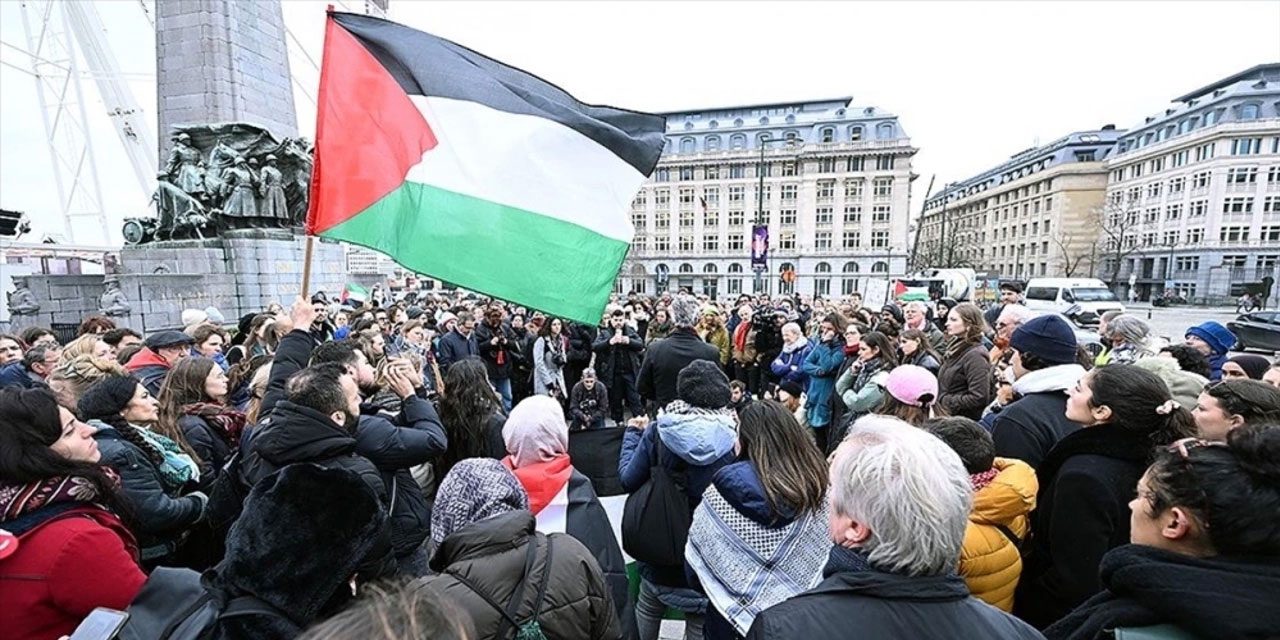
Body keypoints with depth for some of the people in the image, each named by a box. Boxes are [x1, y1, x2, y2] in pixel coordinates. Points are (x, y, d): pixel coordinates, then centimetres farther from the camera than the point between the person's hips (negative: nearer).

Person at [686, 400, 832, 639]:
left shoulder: (729, 484, -24)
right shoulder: (814, 478, -14)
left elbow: (697, 552, -13)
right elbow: (824, 550, -2)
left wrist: (703, 592, 5)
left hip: (732, 608, -3)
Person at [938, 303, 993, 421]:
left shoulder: (975, 355, -15)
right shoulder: (955, 351, 10)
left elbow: (978, 397, -21)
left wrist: (945, 402, -16)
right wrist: (936, 401, 2)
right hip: (947, 418, 8)